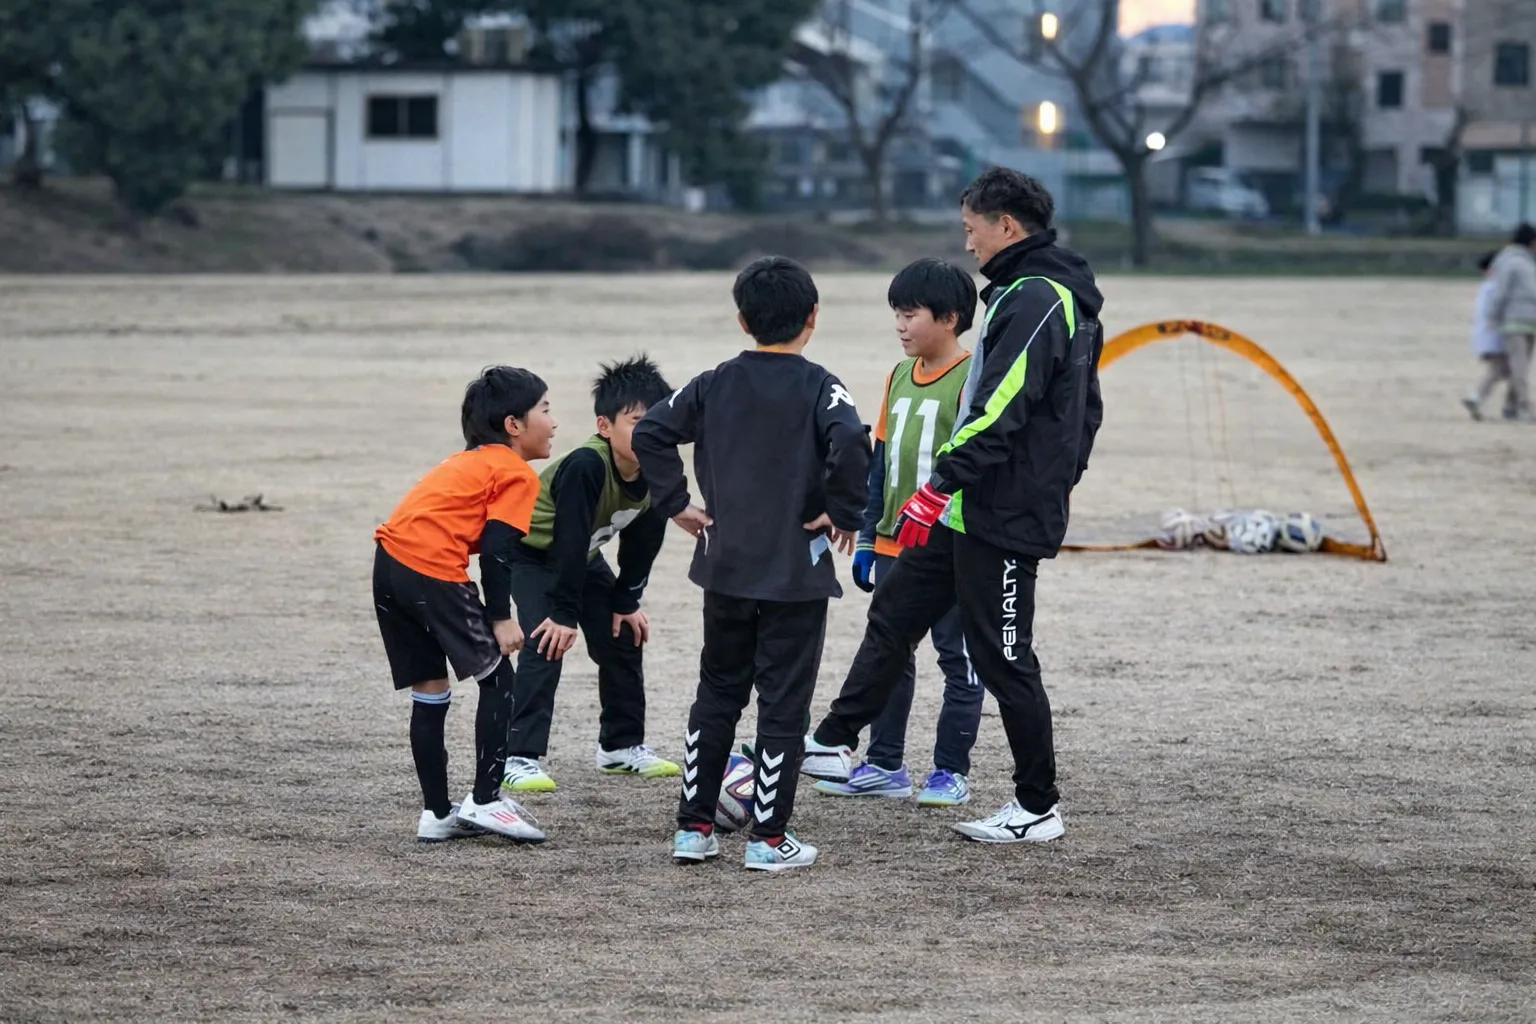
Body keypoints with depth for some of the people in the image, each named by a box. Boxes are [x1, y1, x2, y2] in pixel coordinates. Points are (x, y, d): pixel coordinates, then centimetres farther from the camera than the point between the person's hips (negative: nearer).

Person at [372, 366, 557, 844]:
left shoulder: (468, 462, 29)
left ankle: (437, 814, 18)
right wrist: (501, 618, -9)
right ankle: (486, 801, 2)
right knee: (497, 679, 3)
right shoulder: (517, 474, 2)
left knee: (429, 692, 15)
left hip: (389, 562, 9)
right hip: (433, 569, -9)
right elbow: (496, 549, -9)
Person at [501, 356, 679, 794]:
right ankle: (520, 758, -21)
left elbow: (642, 540, -3)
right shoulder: (586, 466, -38)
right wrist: (563, 614, -31)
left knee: (623, 636, 7)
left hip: (581, 557, 8)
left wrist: (626, 602, -1)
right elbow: (569, 540, -35)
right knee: (548, 642, -21)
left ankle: (622, 745, 23)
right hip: (531, 554, -7)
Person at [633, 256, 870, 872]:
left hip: (725, 568, 4)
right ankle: (769, 838, 3)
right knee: (784, 704, 2)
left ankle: (693, 827, 15)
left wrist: (675, 503, 4)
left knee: (716, 696, 15)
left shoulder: (715, 385, 4)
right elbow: (850, 444, -26)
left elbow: (650, 433, -2)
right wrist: (845, 514, -13)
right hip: (797, 573, -4)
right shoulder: (819, 388, -8)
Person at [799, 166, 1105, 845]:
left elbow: (1000, 410, -26)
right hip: (970, 512, 10)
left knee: (1002, 655, -3)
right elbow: (1085, 410, 21)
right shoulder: (1058, 297, 14)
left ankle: (1037, 809, 6)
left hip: (1004, 516, -10)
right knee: (893, 614, 15)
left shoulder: (1034, 299, -18)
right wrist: (1056, 480, 24)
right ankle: (833, 745, 22)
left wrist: (940, 484, -26)